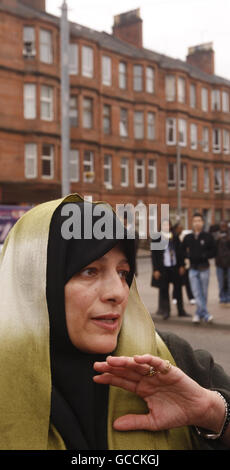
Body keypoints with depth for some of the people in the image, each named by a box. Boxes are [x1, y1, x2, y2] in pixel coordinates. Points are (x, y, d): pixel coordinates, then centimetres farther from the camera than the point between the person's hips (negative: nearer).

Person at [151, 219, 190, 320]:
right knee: (164, 290, 3)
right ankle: (165, 311, 15)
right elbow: (154, 255, -4)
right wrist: (156, 270, -9)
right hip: (163, 268, -3)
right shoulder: (157, 239, -4)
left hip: (175, 267, 3)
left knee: (178, 289, 10)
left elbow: (179, 252, 11)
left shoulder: (175, 238, 6)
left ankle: (181, 310, 20)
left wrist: (181, 266, 5)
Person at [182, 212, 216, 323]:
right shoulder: (187, 237, 4)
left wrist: (204, 255, -17)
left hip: (204, 269, -1)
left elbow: (213, 252, -1)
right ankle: (206, 314, -7)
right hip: (193, 269, 1)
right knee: (197, 293, -8)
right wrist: (188, 255, -9)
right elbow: (183, 251, 11)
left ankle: (199, 313, 22)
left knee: (203, 293, 8)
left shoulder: (208, 236, -3)